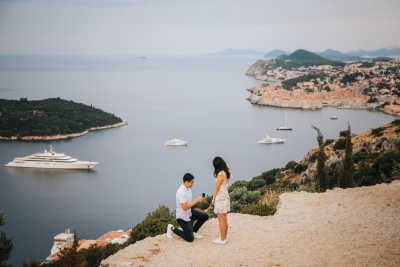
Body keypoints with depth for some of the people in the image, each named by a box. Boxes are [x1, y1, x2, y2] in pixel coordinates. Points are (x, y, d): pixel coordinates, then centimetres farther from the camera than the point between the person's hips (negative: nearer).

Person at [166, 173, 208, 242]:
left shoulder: (188, 189, 2)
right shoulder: (181, 192, -27)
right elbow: (185, 207, -29)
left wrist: (198, 200, -8)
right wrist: (196, 200, -24)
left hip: (189, 213, 9)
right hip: (182, 218, -9)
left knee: (205, 216, 4)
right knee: (190, 239, -6)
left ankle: (193, 231, 18)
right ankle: (172, 228, 10)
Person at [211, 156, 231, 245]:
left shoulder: (221, 174, -20)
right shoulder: (227, 172, 5)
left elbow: (217, 188, -14)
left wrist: (213, 199, -3)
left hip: (220, 198, -9)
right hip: (225, 197, 9)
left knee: (221, 221, -1)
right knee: (225, 220, 14)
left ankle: (222, 239, 4)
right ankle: (224, 238, 21)